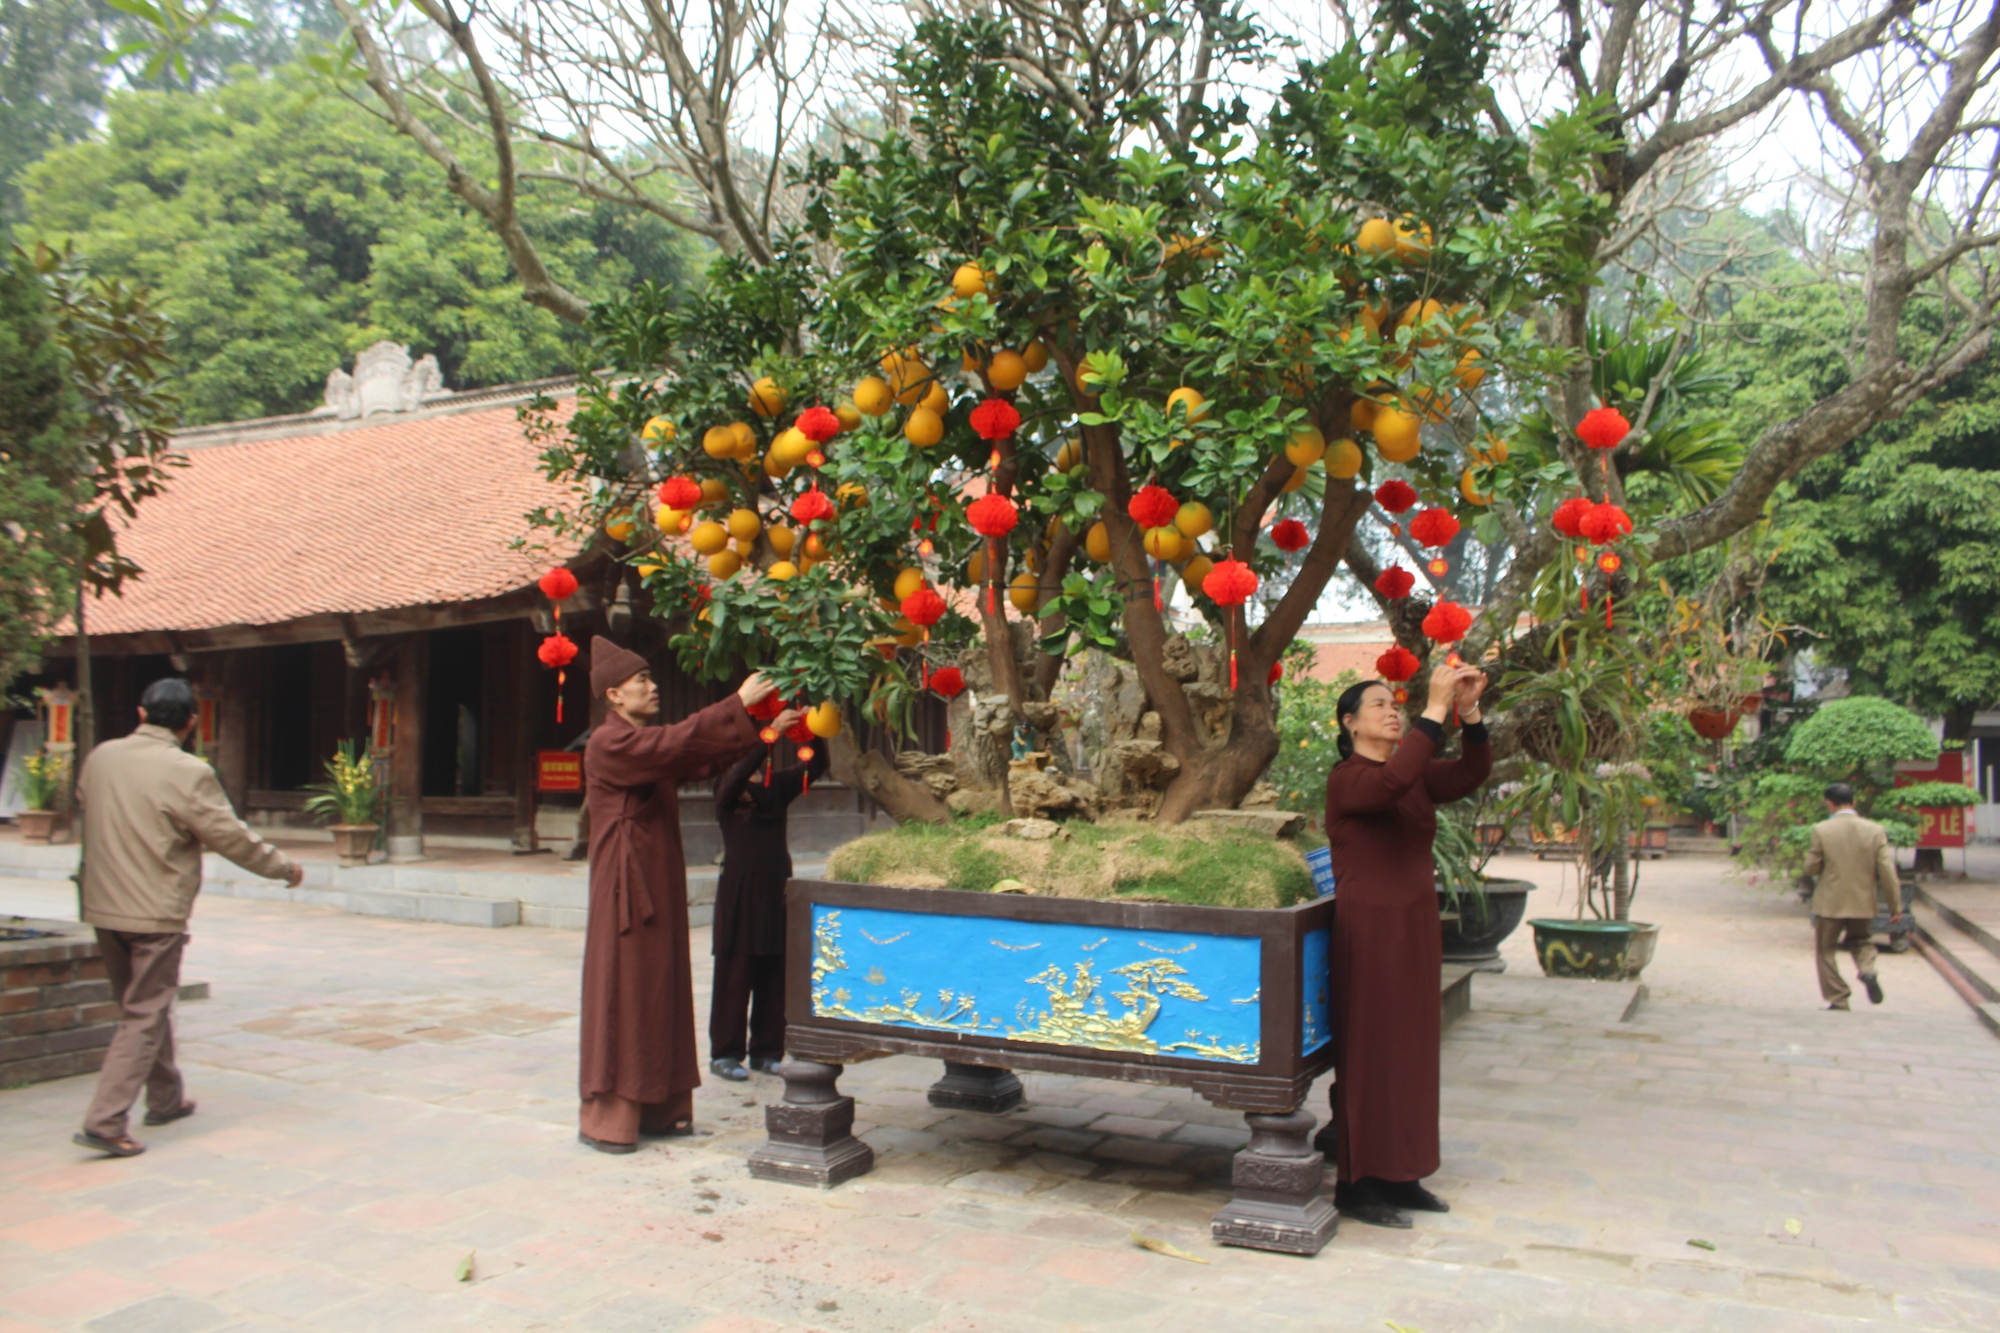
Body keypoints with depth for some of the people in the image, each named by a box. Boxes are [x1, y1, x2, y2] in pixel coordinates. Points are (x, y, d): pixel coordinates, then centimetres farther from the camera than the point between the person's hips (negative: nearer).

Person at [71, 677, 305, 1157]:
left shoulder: (99, 758, 3)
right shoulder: (187, 772, -17)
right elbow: (231, 837, -12)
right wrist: (285, 867, 3)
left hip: (103, 907, 7)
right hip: (155, 913, -7)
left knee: (142, 1006, 20)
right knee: (145, 1017, 2)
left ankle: (165, 1098, 33)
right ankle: (105, 1122, -2)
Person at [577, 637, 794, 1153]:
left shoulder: (648, 743, 15)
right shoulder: (609, 743, -13)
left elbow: (705, 758, 12)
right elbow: (677, 742, -26)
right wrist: (738, 705, -24)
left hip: (660, 883, 9)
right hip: (627, 885, -9)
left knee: (662, 988, 10)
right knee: (623, 991, -4)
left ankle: (658, 1109, 17)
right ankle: (605, 1119, 4)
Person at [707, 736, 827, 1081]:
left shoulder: (779, 784, 8)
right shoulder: (727, 787, -4)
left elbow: (816, 766, 0)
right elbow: (739, 777, -26)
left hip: (776, 890, 5)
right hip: (739, 893, -4)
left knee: (775, 975, 8)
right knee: (735, 973, 0)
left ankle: (766, 1050, 19)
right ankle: (725, 1052, 11)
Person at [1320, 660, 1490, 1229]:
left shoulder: (1416, 774, 12)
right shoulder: (1347, 779, -11)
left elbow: (1471, 775, -3)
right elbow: (1393, 783, -33)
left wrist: (1469, 711, -17)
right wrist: (1435, 708, -30)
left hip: (1416, 928, 8)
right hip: (1370, 930, -8)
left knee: (1411, 1051, 12)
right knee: (1370, 1056, -2)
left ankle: (1399, 1175, 23)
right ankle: (1357, 1184, 8)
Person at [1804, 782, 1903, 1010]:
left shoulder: (1821, 830, -11)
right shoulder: (1875, 830, -4)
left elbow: (1811, 867, -7)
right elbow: (1887, 871, -4)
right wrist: (1895, 905, 2)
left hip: (1830, 903, -3)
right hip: (1863, 904, 3)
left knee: (1826, 951, 10)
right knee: (1862, 941, 26)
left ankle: (1838, 1001, 9)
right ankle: (1867, 970, -3)